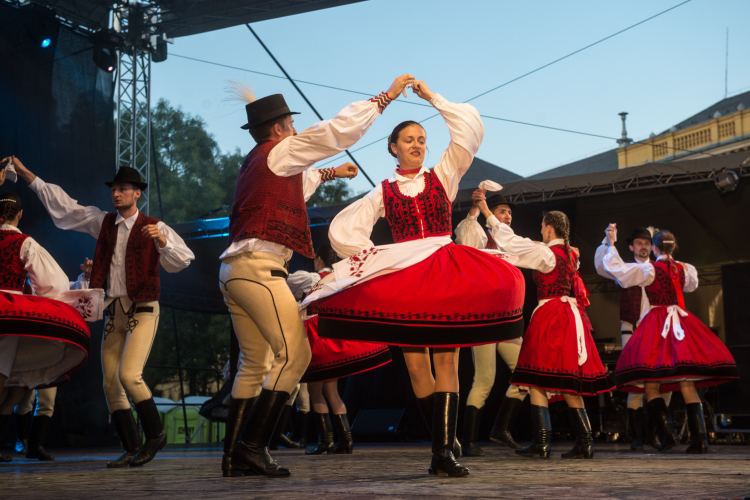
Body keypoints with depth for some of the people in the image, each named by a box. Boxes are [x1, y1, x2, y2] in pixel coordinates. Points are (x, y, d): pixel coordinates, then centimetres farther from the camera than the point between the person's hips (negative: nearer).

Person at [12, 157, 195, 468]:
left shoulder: (154, 228, 1)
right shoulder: (102, 222, 13)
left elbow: (183, 260, -6)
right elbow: (62, 204, 15)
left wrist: (163, 241, -25)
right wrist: (25, 174, 13)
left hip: (143, 310, -5)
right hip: (114, 311, 5)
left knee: (129, 375, -20)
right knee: (111, 384, 1)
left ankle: (155, 434, -3)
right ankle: (132, 448, 8)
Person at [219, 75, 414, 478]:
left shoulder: (254, 164, 23)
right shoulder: (279, 151, -1)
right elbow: (339, 130, -2)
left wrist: (329, 174, 54)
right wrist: (387, 96, 4)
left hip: (234, 270, 10)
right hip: (259, 267, -10)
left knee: (255, 362, 11)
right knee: (293, 354, -11)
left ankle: (234, 455, 9)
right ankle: (253, 445, -16)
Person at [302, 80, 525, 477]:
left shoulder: (443, 176, 15)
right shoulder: (383, 192, 15)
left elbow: (469, 128, 6)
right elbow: (342, 229, 12)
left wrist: (432, 97, 8)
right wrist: (371, 257, 0)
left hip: (445, 272, -1)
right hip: (402, 277, 1)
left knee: (445, 359, -15)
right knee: (416, 366, -5)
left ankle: (443, 451, -19)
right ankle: (444, 439, 5)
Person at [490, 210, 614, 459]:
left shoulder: (545, 253, -8)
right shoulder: (570, 254, 15)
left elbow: (510, 243, -8)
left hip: (550, 315, -8)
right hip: (572, 318, 8)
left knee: (537, 380, -7)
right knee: (569, 385, 9)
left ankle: (541, 442, -13)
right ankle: (585, 443, 6)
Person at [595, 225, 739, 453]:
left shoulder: (648, 269, -5)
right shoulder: (685, 269, 9)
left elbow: (615, 268, -8)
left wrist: (610, 243, 4)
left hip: (657, 325, -4)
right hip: (682, 323, 4)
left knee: (651, 385, -2)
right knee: (687, 385, 2)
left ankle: (668, 434, -16)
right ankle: (699, 439, -6)